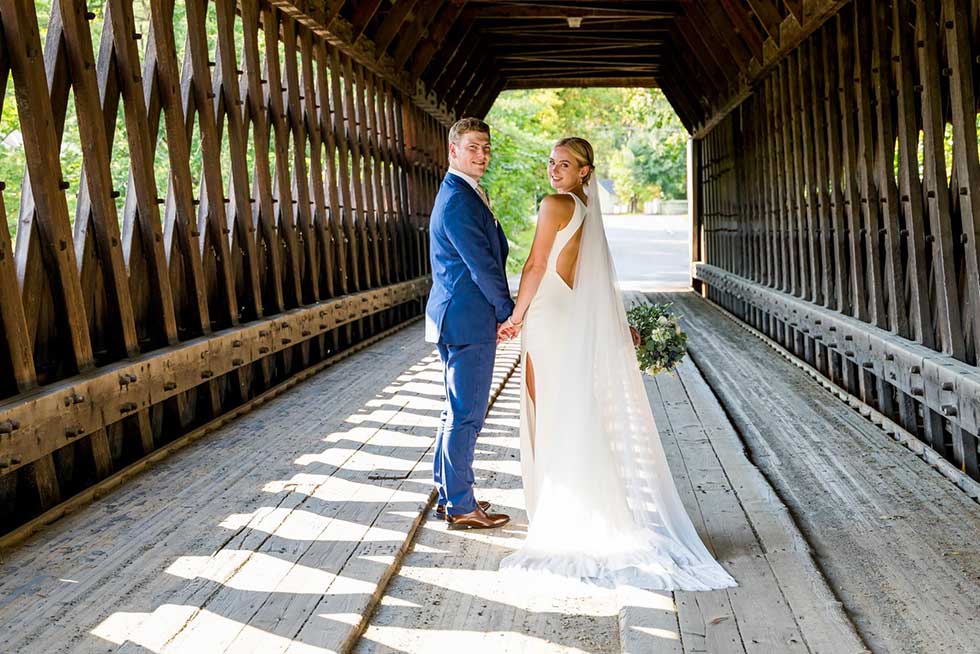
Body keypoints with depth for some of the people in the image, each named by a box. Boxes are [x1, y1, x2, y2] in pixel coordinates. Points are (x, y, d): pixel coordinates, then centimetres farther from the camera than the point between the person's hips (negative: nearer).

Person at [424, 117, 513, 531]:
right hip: (468, 322, -11)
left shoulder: (462, 194, 18)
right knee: (465, 414, -3)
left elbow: (489, 257, 18)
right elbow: (481, 263, -18)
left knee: (458, 412, 18)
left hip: (460, 321, 11)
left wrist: (499, 311, 11)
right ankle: (461, 507, 7)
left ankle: (448, 494, 29)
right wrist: (508, 311, -8)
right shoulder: (459, 201, -16)